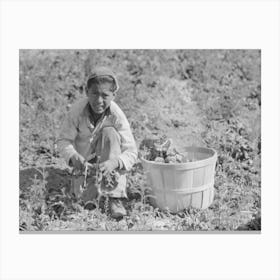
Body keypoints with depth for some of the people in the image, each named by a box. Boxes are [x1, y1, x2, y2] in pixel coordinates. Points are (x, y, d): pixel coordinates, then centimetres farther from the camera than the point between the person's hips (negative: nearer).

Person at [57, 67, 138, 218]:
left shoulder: (117, 116, -24)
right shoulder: (77, 111, -22)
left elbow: (131, 152, -26)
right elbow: (63, 140, -18)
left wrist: (114, 162, -48)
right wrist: (74, 157, -40)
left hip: (106, 161, 0)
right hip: (85, 161, 0)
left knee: (109, 132, -30)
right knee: (85, 196, -23)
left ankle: (116, 197, -30)